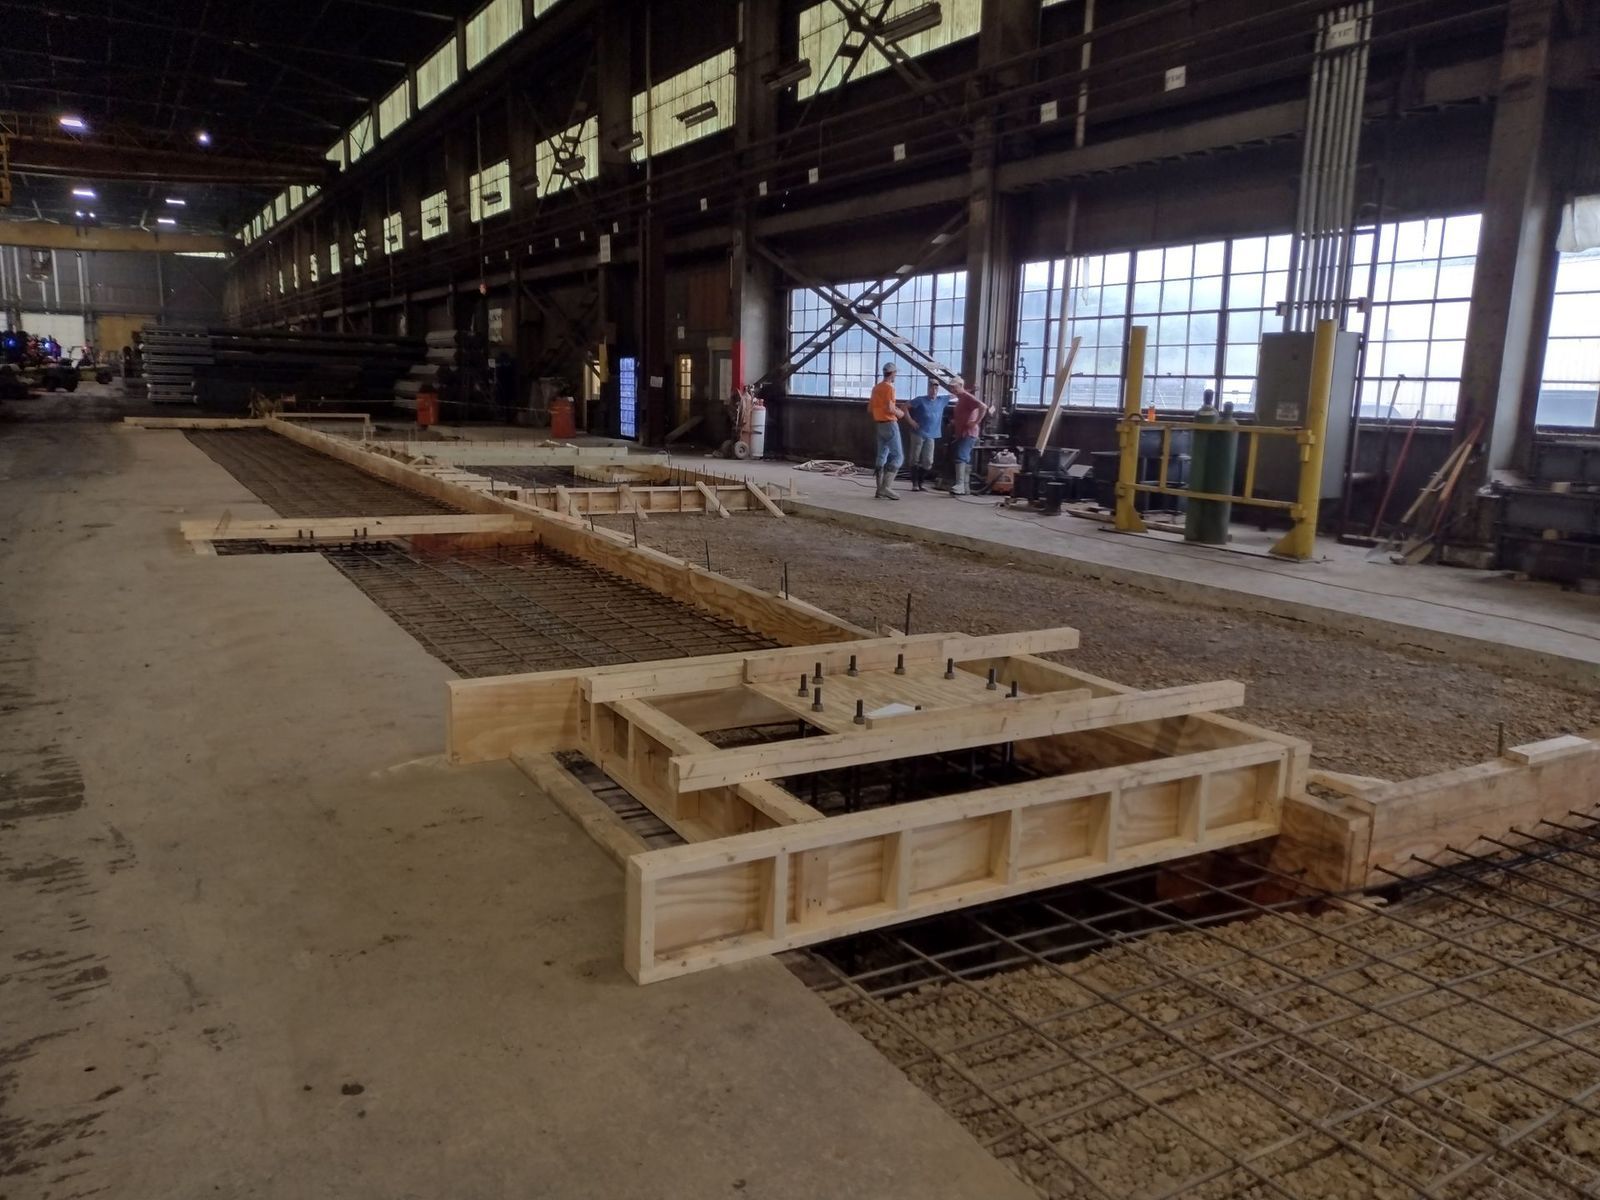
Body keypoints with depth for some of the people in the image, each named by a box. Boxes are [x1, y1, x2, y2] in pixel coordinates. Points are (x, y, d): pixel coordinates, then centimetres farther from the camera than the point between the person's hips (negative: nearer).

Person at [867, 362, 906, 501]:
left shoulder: (876, 387, 13)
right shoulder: (889, 387, -12)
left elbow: (869, 408, 18)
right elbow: (890, 408, -22)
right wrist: (899, 413, -4)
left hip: (879, 425, 9)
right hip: (890, 424, -9)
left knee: (882, 456, 9)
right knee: (898, 456, -7)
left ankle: (880, 490, 7)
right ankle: (885, 487, -17)